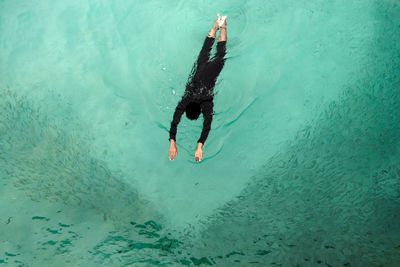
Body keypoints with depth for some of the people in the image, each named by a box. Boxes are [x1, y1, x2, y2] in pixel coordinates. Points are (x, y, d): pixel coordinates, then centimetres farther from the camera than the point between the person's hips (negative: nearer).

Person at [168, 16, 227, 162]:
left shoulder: (207, 105, -39)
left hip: (210, 73, -1)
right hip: (198, 74, 2)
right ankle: (214, 28, 44)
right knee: (205, 53, 26)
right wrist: (172, 143, -44)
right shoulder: (184, 102, -34)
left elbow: (207, 125, -42)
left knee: (220, 56, 22)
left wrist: (199, 147, -50)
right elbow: (174, 122, -34)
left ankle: (222, 26, 37)